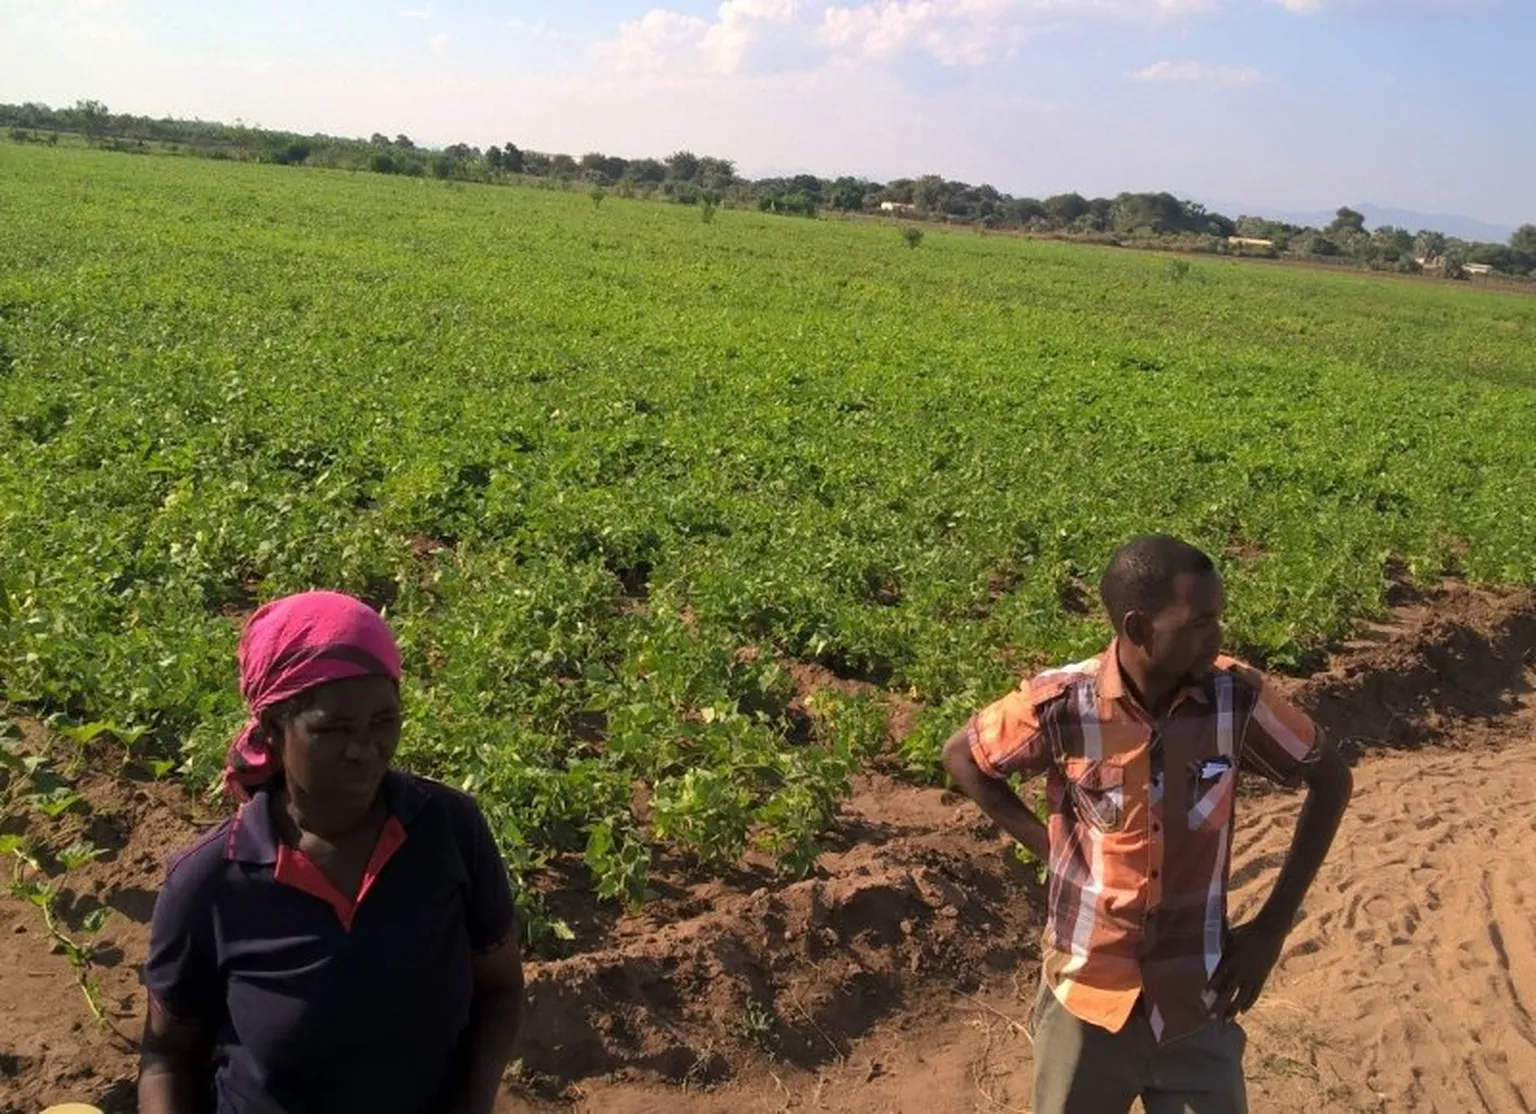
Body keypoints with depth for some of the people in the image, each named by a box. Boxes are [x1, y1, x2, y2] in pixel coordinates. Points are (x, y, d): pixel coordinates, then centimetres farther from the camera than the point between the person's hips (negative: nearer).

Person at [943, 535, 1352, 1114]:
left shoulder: (1237, 698, -14)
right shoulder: (1061, 705, -19)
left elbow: (1330, 777, 2)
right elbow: (960, 755, -1)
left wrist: (1273, 925, -2)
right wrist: (1045, 843, -8)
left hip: (1196, 1001, 1)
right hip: (1085, 994, -1)